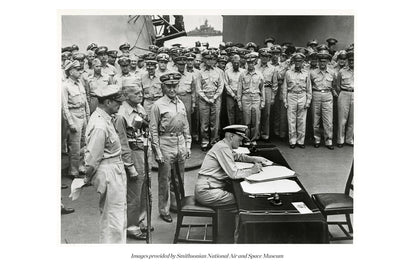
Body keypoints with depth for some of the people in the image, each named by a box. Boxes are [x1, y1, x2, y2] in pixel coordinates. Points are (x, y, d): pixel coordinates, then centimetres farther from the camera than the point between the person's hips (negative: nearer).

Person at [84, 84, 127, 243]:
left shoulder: (105, 118, 7)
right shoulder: (100, 126, -25)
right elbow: (93, 158, -20)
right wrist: (87, 179, -6)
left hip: (116, 169, 10)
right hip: (108, 172, -10)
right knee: (114, 216, 1)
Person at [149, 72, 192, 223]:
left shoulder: (181, 104, 10)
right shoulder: (158, 105, -8)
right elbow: (153, 130, -9)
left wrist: (188, 145, 11)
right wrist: (157, 152, -12)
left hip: (181, 143, 6)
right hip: (166, 144, -5)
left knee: (179, 178, 15)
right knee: (164, 179, 4)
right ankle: (164, 210, 17)